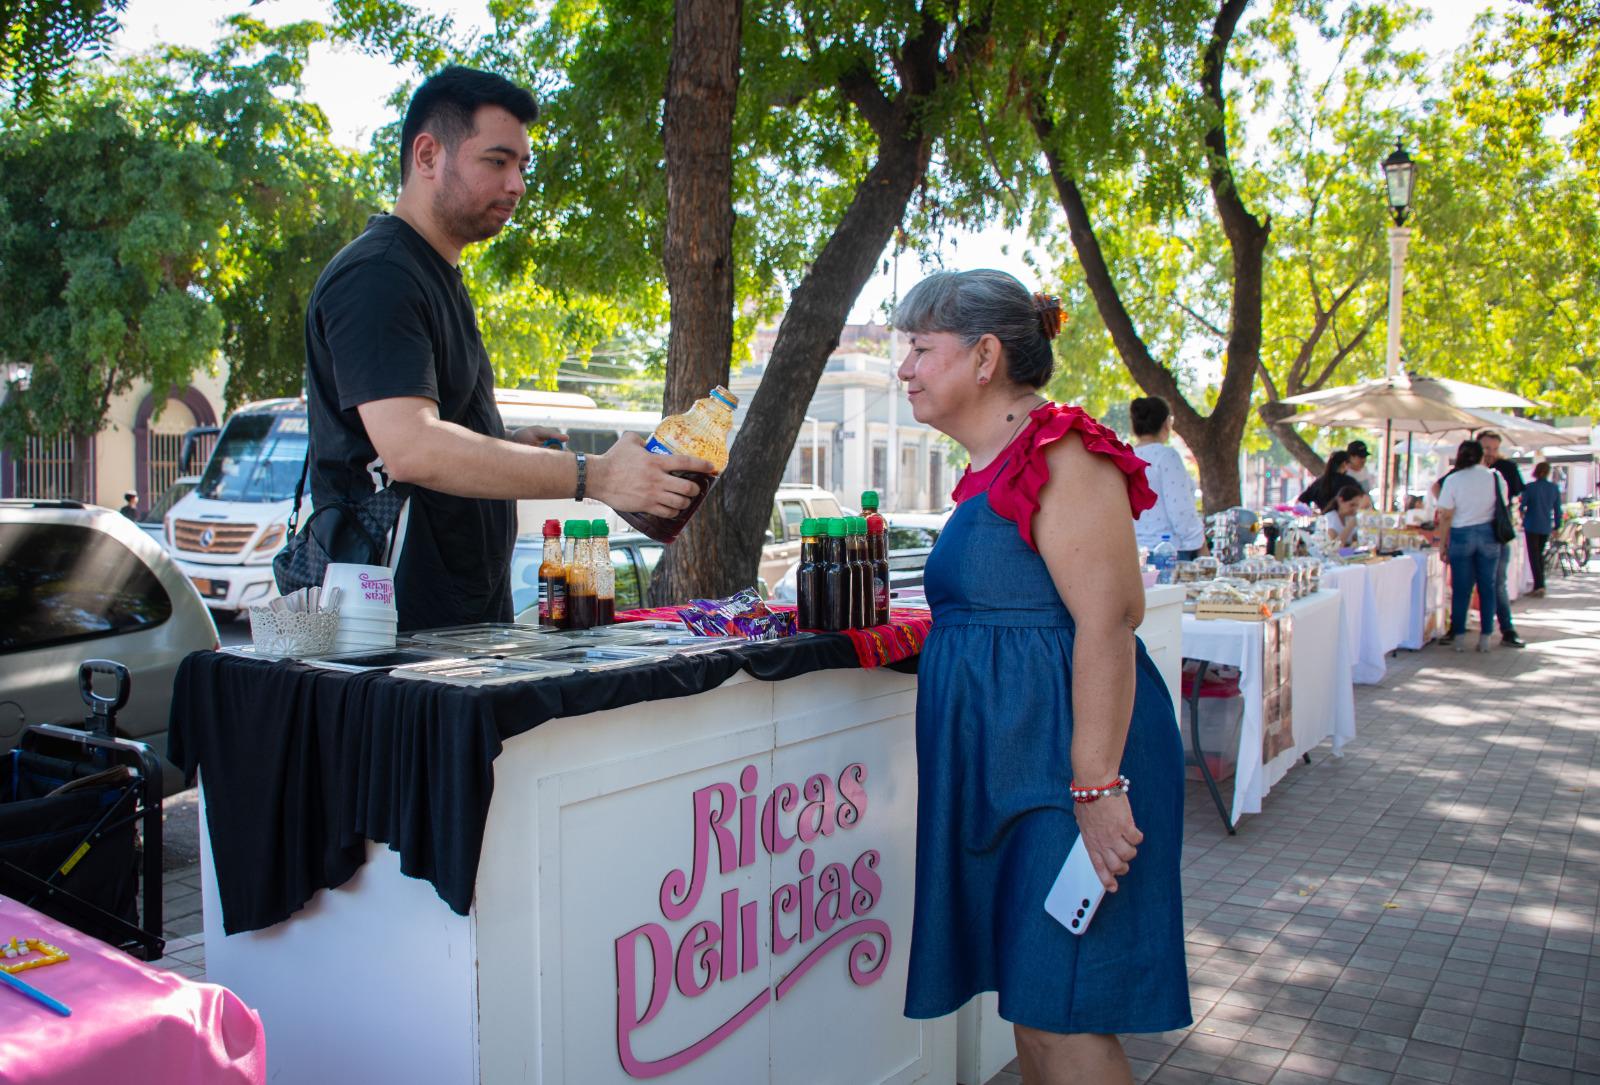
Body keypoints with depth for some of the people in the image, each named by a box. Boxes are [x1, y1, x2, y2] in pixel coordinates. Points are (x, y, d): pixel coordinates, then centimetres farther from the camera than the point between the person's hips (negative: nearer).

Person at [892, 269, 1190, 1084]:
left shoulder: (1059, 454, -16)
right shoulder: (995, 465, 14)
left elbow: (1107, 624, -23)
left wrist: (1097, 785, -25)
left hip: (1064, 754, -10)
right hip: (1007, 761, 10)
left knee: (1059, 1007, -1)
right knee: (1024, 992, 17)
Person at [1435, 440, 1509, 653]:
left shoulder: (1453, 479, -6)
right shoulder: (1495, 477, -1)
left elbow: (1446, 516, -7)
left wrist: (1442, 543, 0)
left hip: (1461, 535, -1)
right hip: (1488, 535, 1)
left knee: (1461, 588, 4)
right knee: (1487, 587, 8)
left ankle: (1459, 637, 6)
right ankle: (1485, 638, 9)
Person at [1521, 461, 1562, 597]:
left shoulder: (1529, 487, -11)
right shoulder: (1554, 488, 1)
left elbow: (1522, 505, -6)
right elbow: (1557, 509, 6)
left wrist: (1522, 515, 15)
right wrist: (1557, 526, 16)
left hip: (1532, 525, -4)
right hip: (1546, 527, 4)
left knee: (1534, 555, -1)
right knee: (1540, 554, 16)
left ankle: (1539, 585, -12)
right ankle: (1538, 585, 17)